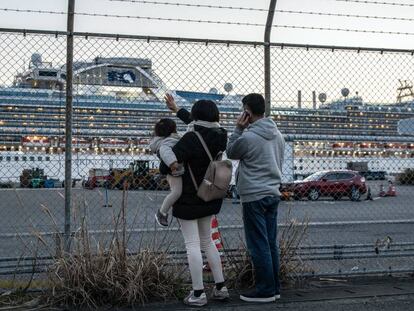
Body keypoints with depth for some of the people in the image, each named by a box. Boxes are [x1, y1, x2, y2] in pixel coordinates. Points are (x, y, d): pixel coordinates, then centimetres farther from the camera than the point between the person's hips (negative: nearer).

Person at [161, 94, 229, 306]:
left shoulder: (191, 139, -23)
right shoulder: (218, 136, -1)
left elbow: (166, 166, -25)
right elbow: (199, 125, 19)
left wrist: (165, 170, 0)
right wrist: (176, 109, 30)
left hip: (188, 199, -7)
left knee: (192, 244, -1)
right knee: (207, 241, 19)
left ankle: (198, 294, 2)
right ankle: (220, 287, 21)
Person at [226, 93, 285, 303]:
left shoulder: (248, 137, -16)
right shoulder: (278, 134, 8)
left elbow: (230, 153, 2)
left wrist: (238, 129, 0)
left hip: (254, 197, -8)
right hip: (273, 193, 8)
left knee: (258, 245, -2)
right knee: (271, 243, 12)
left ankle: (265, 290, 3)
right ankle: (274, 288, 18)